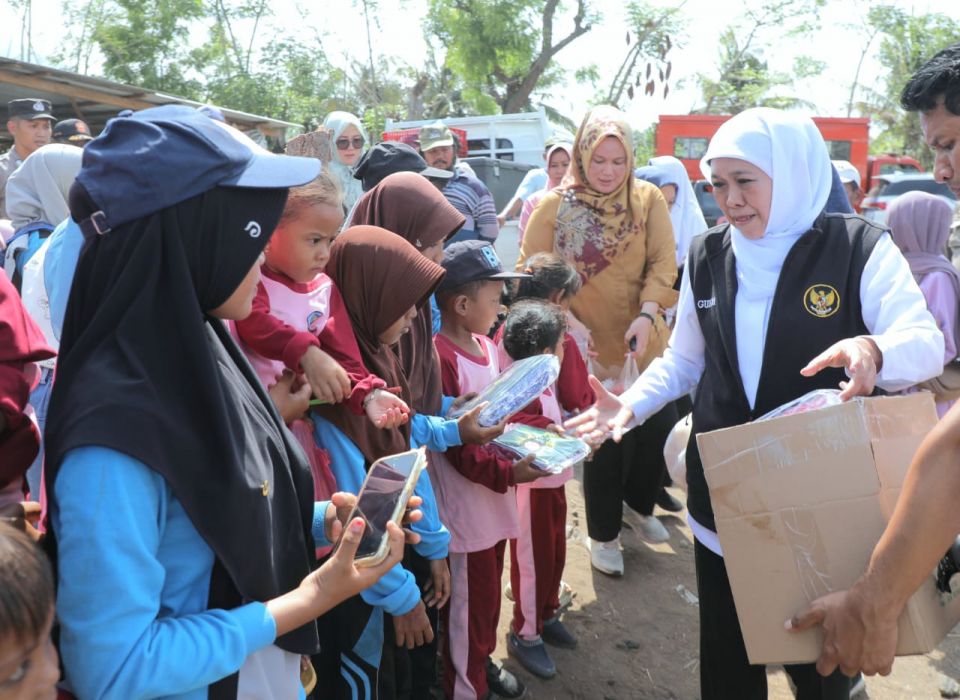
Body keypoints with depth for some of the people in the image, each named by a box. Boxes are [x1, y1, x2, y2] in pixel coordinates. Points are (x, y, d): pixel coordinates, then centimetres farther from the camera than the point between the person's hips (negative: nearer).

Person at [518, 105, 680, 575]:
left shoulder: (648, 200, -1)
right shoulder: (554, 207, -6)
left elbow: (663, 264, -7)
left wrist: (647, 314, -22)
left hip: (643, 343, 3)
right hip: (588, 347, -2)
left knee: (659, 427, 11)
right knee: (604, 441, 7)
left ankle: (638, 504, 43)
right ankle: (603, 534, 31)